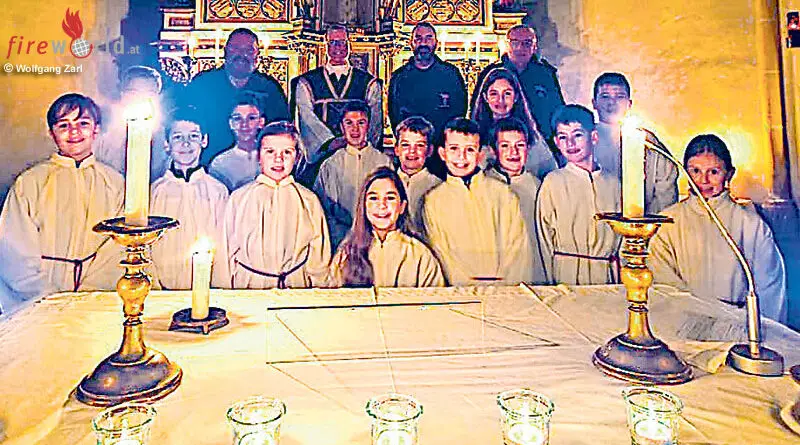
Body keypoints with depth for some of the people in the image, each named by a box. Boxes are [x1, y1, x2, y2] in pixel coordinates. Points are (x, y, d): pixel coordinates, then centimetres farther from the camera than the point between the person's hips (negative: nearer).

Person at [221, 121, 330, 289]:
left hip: (297, 284, 0)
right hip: (248, 285, 0)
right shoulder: (238, 198, 5)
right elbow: (228, 251, 9)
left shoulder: (309, 200, 5)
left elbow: (319, 256, 8)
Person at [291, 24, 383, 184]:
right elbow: (307, 117, -3)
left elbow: (375, 121, 5)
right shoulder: (306, 82, 11)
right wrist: (331, 142, -19)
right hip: (320, 155, 0)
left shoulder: (369, 82, 13)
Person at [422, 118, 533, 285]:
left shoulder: (504, 194, 10)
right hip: (459, 292, 0)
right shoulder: (432, 200, 9)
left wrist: (501, 286, -10)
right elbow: (440, 253, 2)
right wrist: (472, 287, -11)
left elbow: (518, 249, 4)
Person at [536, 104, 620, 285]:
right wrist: (551, 282, -3)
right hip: (567, 274, -2)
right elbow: (545, 235, -1)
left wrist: (618, 277, 6)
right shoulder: (553, 181, -3)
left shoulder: (613, 182, 5)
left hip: (607, 274, 3)